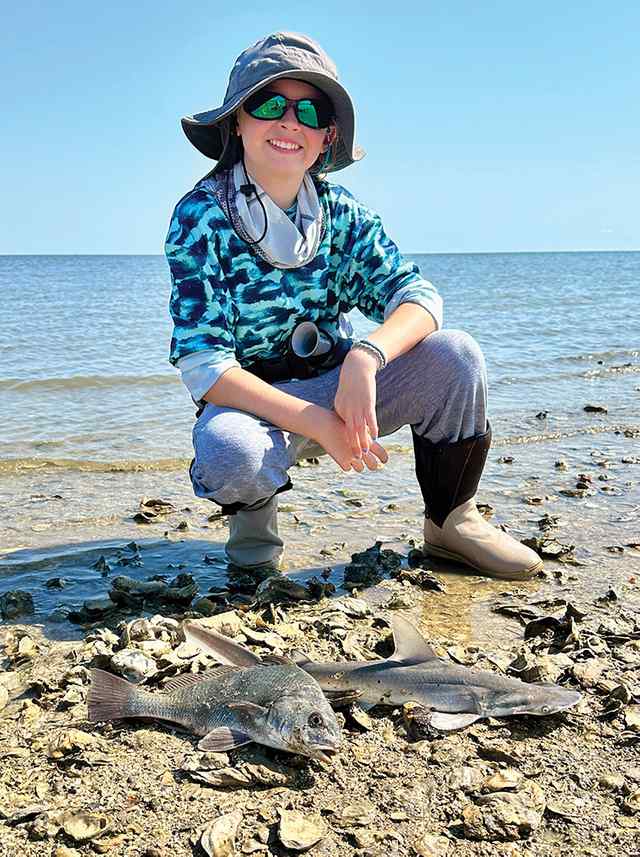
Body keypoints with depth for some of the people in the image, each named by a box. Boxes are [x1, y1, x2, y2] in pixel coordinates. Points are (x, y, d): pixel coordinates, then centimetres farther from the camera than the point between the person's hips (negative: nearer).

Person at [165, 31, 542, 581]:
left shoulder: (340, 212, -3)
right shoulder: (202, 216, -15)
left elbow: (419, 296, -14)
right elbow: (203, 366, -22)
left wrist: (366, 357, -37)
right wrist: (317, 424, -32)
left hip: (338, 388, 4)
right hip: (252, 401, -3)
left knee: (455, 354, -18)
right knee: (227, 451, -38)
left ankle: (451, 523, 3)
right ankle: (254, 509, 1)